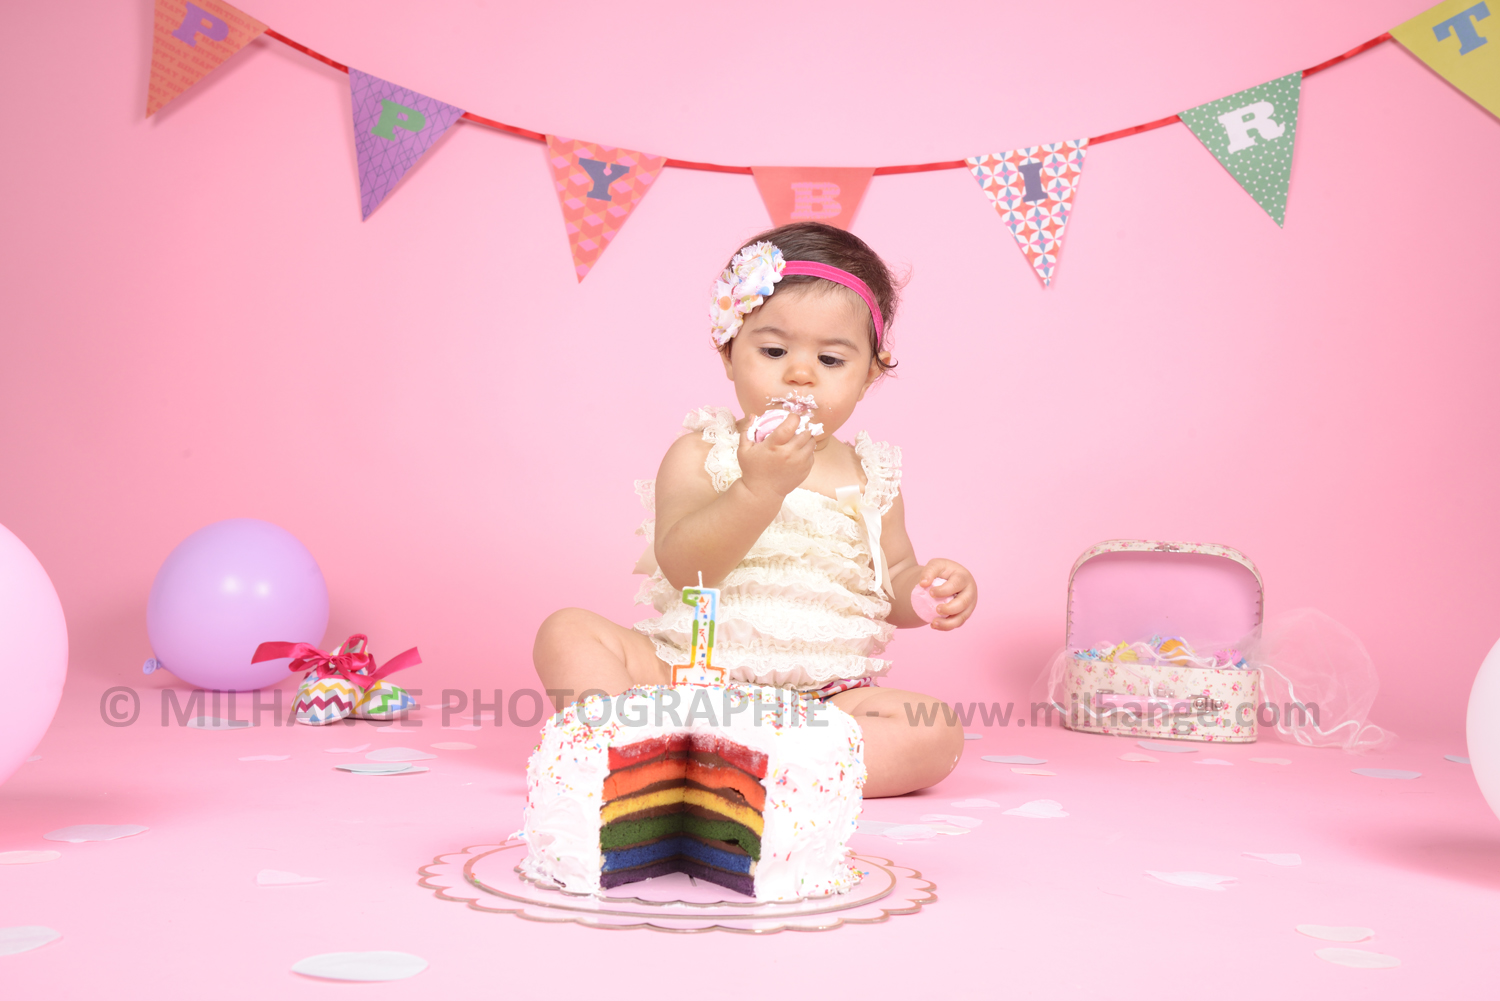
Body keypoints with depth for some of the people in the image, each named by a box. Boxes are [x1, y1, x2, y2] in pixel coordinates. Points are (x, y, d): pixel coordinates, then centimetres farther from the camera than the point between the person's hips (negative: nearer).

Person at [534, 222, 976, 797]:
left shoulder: (871, 476, 9)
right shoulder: (700, 455, -1)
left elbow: (891, 581, 17)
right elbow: (683, 570, -15)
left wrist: (933, 587, -6)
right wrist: (760, 487, -27)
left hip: (825, 698, 2)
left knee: (937, 733, -24)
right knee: (568, 631, -17)